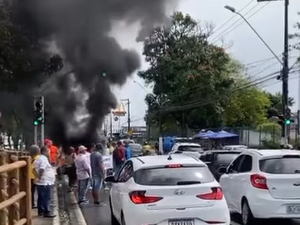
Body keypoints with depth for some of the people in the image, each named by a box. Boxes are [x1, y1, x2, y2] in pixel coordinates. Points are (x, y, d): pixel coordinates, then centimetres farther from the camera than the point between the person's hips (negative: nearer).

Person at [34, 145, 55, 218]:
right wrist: (39, 177, -18)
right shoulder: (44, 159, -16)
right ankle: (47, 212, -3)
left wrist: (38, 176, 13)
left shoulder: (38, 158, 16)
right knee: (46, 198, -5)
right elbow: (41, 169, -28)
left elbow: (35, 169, 18)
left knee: (41, 198, 14)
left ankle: (40, 211, 20)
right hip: (45, 182, -10)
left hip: (40, 182, 10)